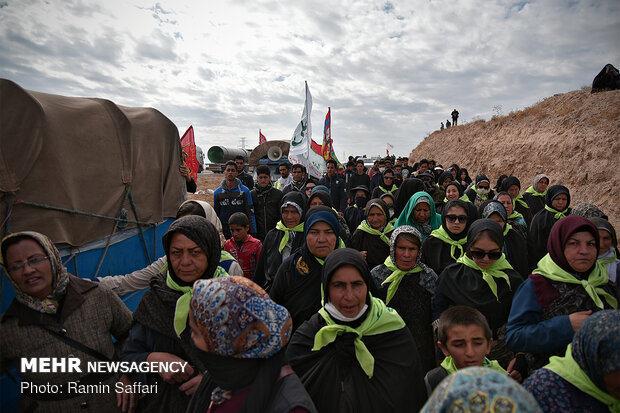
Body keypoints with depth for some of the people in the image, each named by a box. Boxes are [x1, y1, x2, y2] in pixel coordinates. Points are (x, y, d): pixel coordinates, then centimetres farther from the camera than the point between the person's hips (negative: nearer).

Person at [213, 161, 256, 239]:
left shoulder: (245, 191, 0)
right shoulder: (217, 193, 7)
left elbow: (250, 213, 0)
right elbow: (215, 214, 14)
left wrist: (253, 233, -4)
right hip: (224, 234, 2)